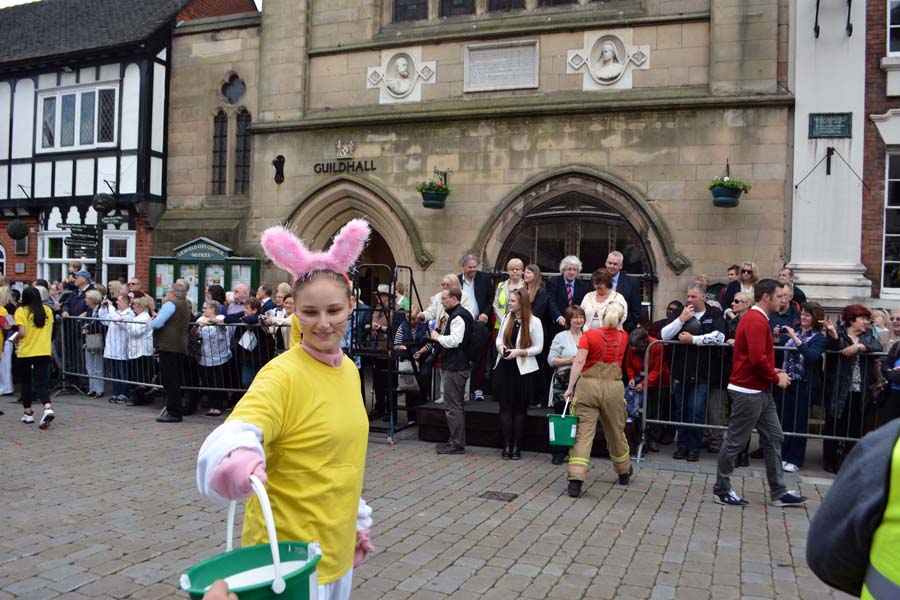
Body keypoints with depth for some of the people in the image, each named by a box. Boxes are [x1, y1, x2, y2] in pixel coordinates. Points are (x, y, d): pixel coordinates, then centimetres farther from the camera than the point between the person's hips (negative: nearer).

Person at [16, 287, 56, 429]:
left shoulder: (21, 311, -7)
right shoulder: (47, 310, 3)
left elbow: (21, 333, -13)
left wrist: (16, 339, 7)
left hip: (26, 352, -2)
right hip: (44, 352, 2)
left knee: (26, 382, 15)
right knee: (41, 383, 3)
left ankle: (28, 413, 23)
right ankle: (48, 408, -20)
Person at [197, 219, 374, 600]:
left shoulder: (349, 370, 3)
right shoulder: (282, 374, -19)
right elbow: (239, 433, -36)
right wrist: (236, 459, -57)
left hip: (337, 548, 7)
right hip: (288, 554, -7)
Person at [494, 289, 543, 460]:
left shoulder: (534, 321, -8)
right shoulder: (506, 318, 5)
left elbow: (538, 348, -6)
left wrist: (519, 351, -17)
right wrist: (500, 346, -6)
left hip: (523, 370, -3)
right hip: (504, 367, 4)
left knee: (520, 408, 7)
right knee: (505, 407, 3)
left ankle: (516, 446, 15)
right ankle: (507, 445, 11)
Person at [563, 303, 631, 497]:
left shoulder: (589, 335, -3)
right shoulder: (623, 337, 7)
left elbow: (579, 361, -13)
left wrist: (570, 387, -11)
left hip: (588, 385, -2)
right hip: (613, 387, 2)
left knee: (583, 433, -4)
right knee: (616, 432, 20)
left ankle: (575, 480, -13)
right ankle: (624, 472, 40)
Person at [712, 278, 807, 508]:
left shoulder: (757, 319, 15)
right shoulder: (756, 321, -17)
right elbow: (757, 359, -25)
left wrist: (774, 372, 7)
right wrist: (776, 377, -11)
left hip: (760, 391, 11)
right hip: (749, 391, -11)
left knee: (775, 437, 12)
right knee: (735, 442, -1)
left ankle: (778, 492, 18)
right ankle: (722, 491, 10)